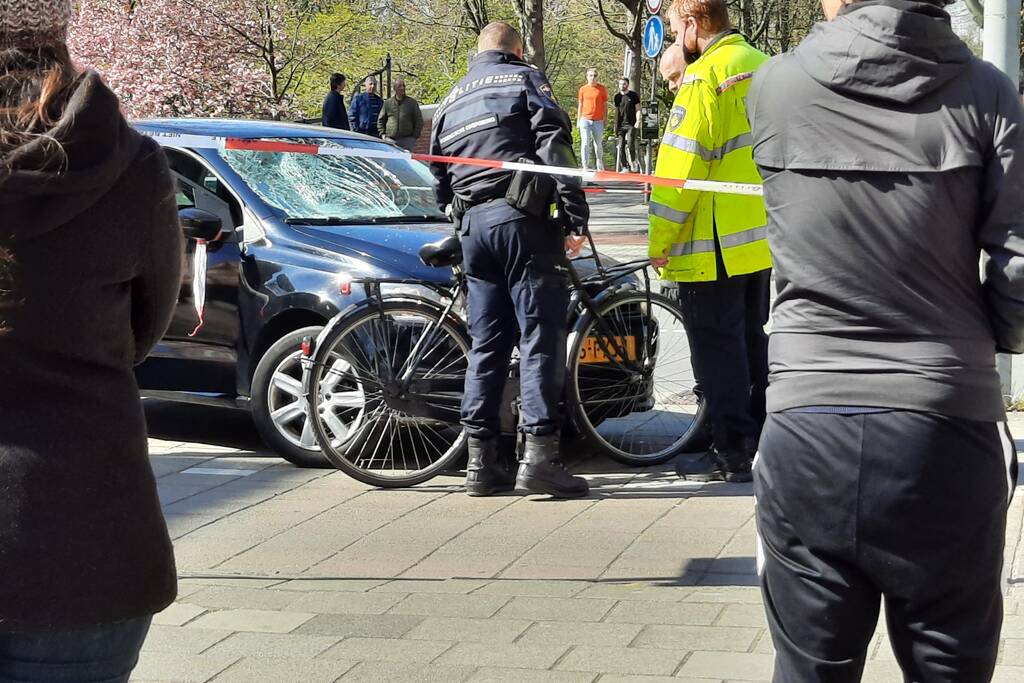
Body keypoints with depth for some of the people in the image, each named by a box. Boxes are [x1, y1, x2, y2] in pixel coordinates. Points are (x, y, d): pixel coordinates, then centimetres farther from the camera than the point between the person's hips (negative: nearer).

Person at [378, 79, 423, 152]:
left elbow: (419, 121, 7)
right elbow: (380, 120, 16)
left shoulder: (412, 103, 7)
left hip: (407, 140, -1)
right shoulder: (388, 103, 9)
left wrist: (415, 136, -1)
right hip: (390, 140, 1)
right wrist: (383, 134, 5)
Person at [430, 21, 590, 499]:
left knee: (486, 344, 9)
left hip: (472, 226, 6)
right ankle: (539, 455, -13)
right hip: (521, 217, -6)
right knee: (540, 338, -7)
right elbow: (554, 148, -9)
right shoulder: (525, 79, 5)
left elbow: (440, 179, 26)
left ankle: (482, 462, 8)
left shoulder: (450, 102, 24)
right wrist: (577, 217, -11)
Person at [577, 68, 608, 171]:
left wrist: (605, 119, 4)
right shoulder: (583, 89, 7)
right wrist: (578, 120, 10)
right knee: (585, 143, -7)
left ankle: (600, 165, 26)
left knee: (598, 144, 10)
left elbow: (605, 105, 8)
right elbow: (580, 105, 12)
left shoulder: (602, 89, 4)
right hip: (585, 120, 0)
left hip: (598, 121, 0)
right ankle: (585, 167, -7)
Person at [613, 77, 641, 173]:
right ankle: (624, 167, 4)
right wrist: (616, 126, 14)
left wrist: (638, 121, -10)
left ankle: (633, 164, 1)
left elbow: (638, 109, 2)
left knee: (630, 145, -13)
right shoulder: (617, 96, 13)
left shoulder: (633, 95, 2)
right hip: (621, 125, 4)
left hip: (631, 125, -4)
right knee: (621, 146, 0)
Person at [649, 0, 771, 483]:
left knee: (716, 348, 0)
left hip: (713, 245, -8)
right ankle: (765, 440, 25)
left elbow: (680, 168, -19)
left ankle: (731, 453, 4)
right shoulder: (762, 67, 10)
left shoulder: (704, 78, -17)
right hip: (764, 239, 9)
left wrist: (659, 242, -12)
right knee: (752, 339, 18)